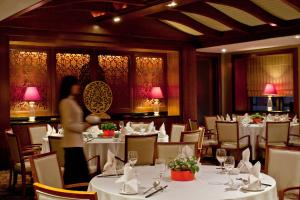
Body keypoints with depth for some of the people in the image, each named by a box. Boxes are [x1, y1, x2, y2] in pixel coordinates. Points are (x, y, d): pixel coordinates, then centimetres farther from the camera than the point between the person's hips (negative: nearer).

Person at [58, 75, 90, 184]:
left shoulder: (72, 102, 16)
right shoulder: (66, 102, -13)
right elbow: (68, 124, -19)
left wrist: (83, 125, 8)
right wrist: (83, 127, -9)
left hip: (76, 142, 10)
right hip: (72, 143, -10)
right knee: (76, 172, -7)